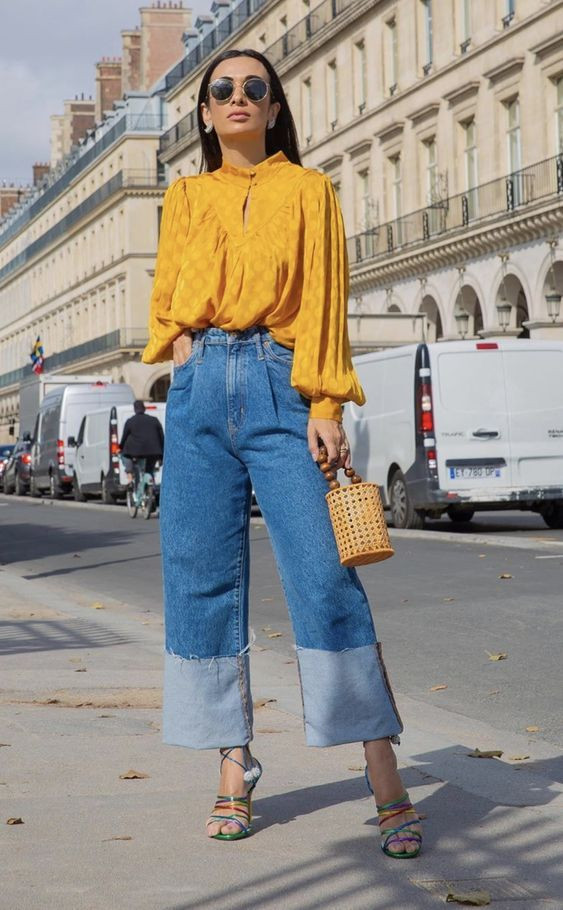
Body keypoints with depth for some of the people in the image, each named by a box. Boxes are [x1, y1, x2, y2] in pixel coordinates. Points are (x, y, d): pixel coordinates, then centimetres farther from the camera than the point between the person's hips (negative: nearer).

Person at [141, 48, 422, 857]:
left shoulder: (308, 190, 10)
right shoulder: (185, 197, 18)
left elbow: (324, 300, 2)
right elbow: (166, 303, 17)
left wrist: (326, 405, -9)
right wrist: (191, 365, -2)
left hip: (282, 383, -3)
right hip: (200, 390, 4)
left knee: (324, 574, -13)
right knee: (201, 576, -1)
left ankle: (387, 783, -14)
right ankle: (234, 768, 7)